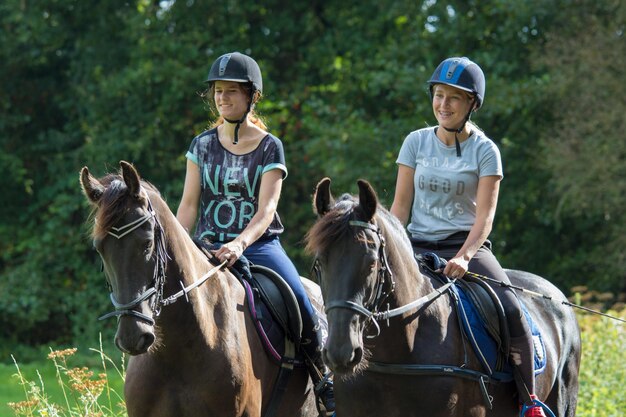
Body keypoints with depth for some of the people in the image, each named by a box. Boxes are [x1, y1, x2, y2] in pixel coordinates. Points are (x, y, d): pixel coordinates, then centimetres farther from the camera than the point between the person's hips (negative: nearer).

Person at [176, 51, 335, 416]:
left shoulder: (270, 147, 1)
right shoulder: (203, 145, 9)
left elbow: (266, 210, -8)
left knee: (302, 307, -20)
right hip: (210, 245, 2)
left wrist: (240, 244, -27)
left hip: (260, 244, -2)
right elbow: (189, 205, 5)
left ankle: (324, 383, -2)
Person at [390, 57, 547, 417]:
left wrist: (463, 257, -24)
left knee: (512, 312, -24)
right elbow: (401, 205, 7)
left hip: (467, 245, -2)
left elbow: (485, 215, -8)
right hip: (418, 246, 2)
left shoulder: (485, 151, -1)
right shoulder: (416, 142, 6)